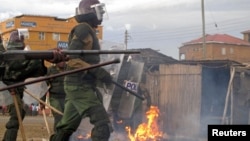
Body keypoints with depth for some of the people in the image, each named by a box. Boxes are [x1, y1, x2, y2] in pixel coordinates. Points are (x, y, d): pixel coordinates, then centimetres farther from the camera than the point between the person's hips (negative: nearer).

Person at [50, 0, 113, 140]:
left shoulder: (88, 31, 19)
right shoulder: (83, 29, -12)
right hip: (80, 86, -10)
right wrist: (98, 71, -21)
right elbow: (73, 58, -21)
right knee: (103, 124, -14)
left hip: (79, 86, 10)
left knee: (66, 127, 14)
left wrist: (100, 73, 19)